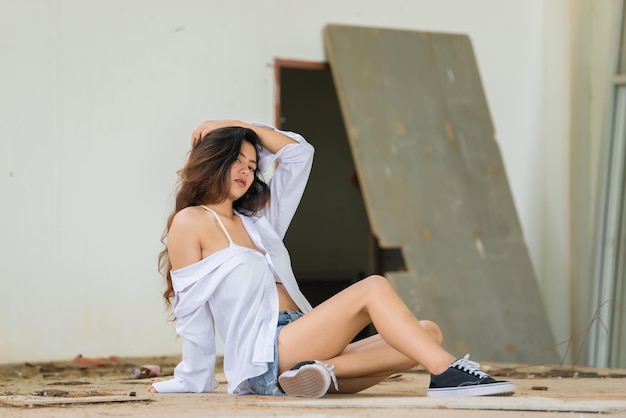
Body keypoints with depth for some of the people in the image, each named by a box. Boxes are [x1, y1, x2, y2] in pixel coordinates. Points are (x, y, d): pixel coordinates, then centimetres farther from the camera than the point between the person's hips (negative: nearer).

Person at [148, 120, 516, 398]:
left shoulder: (255, 221, 26)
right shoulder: (191, 222, 3)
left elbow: (298, 152, 30)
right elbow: (191, 307, 2)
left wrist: (239, 127, 23)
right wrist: (194, 381, 2)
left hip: (297, 349, 9)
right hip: (263, 356, -8)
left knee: (428, 332, -7)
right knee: (373, 288, -21)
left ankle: (323, 370, -29)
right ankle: (449, 373, -34)